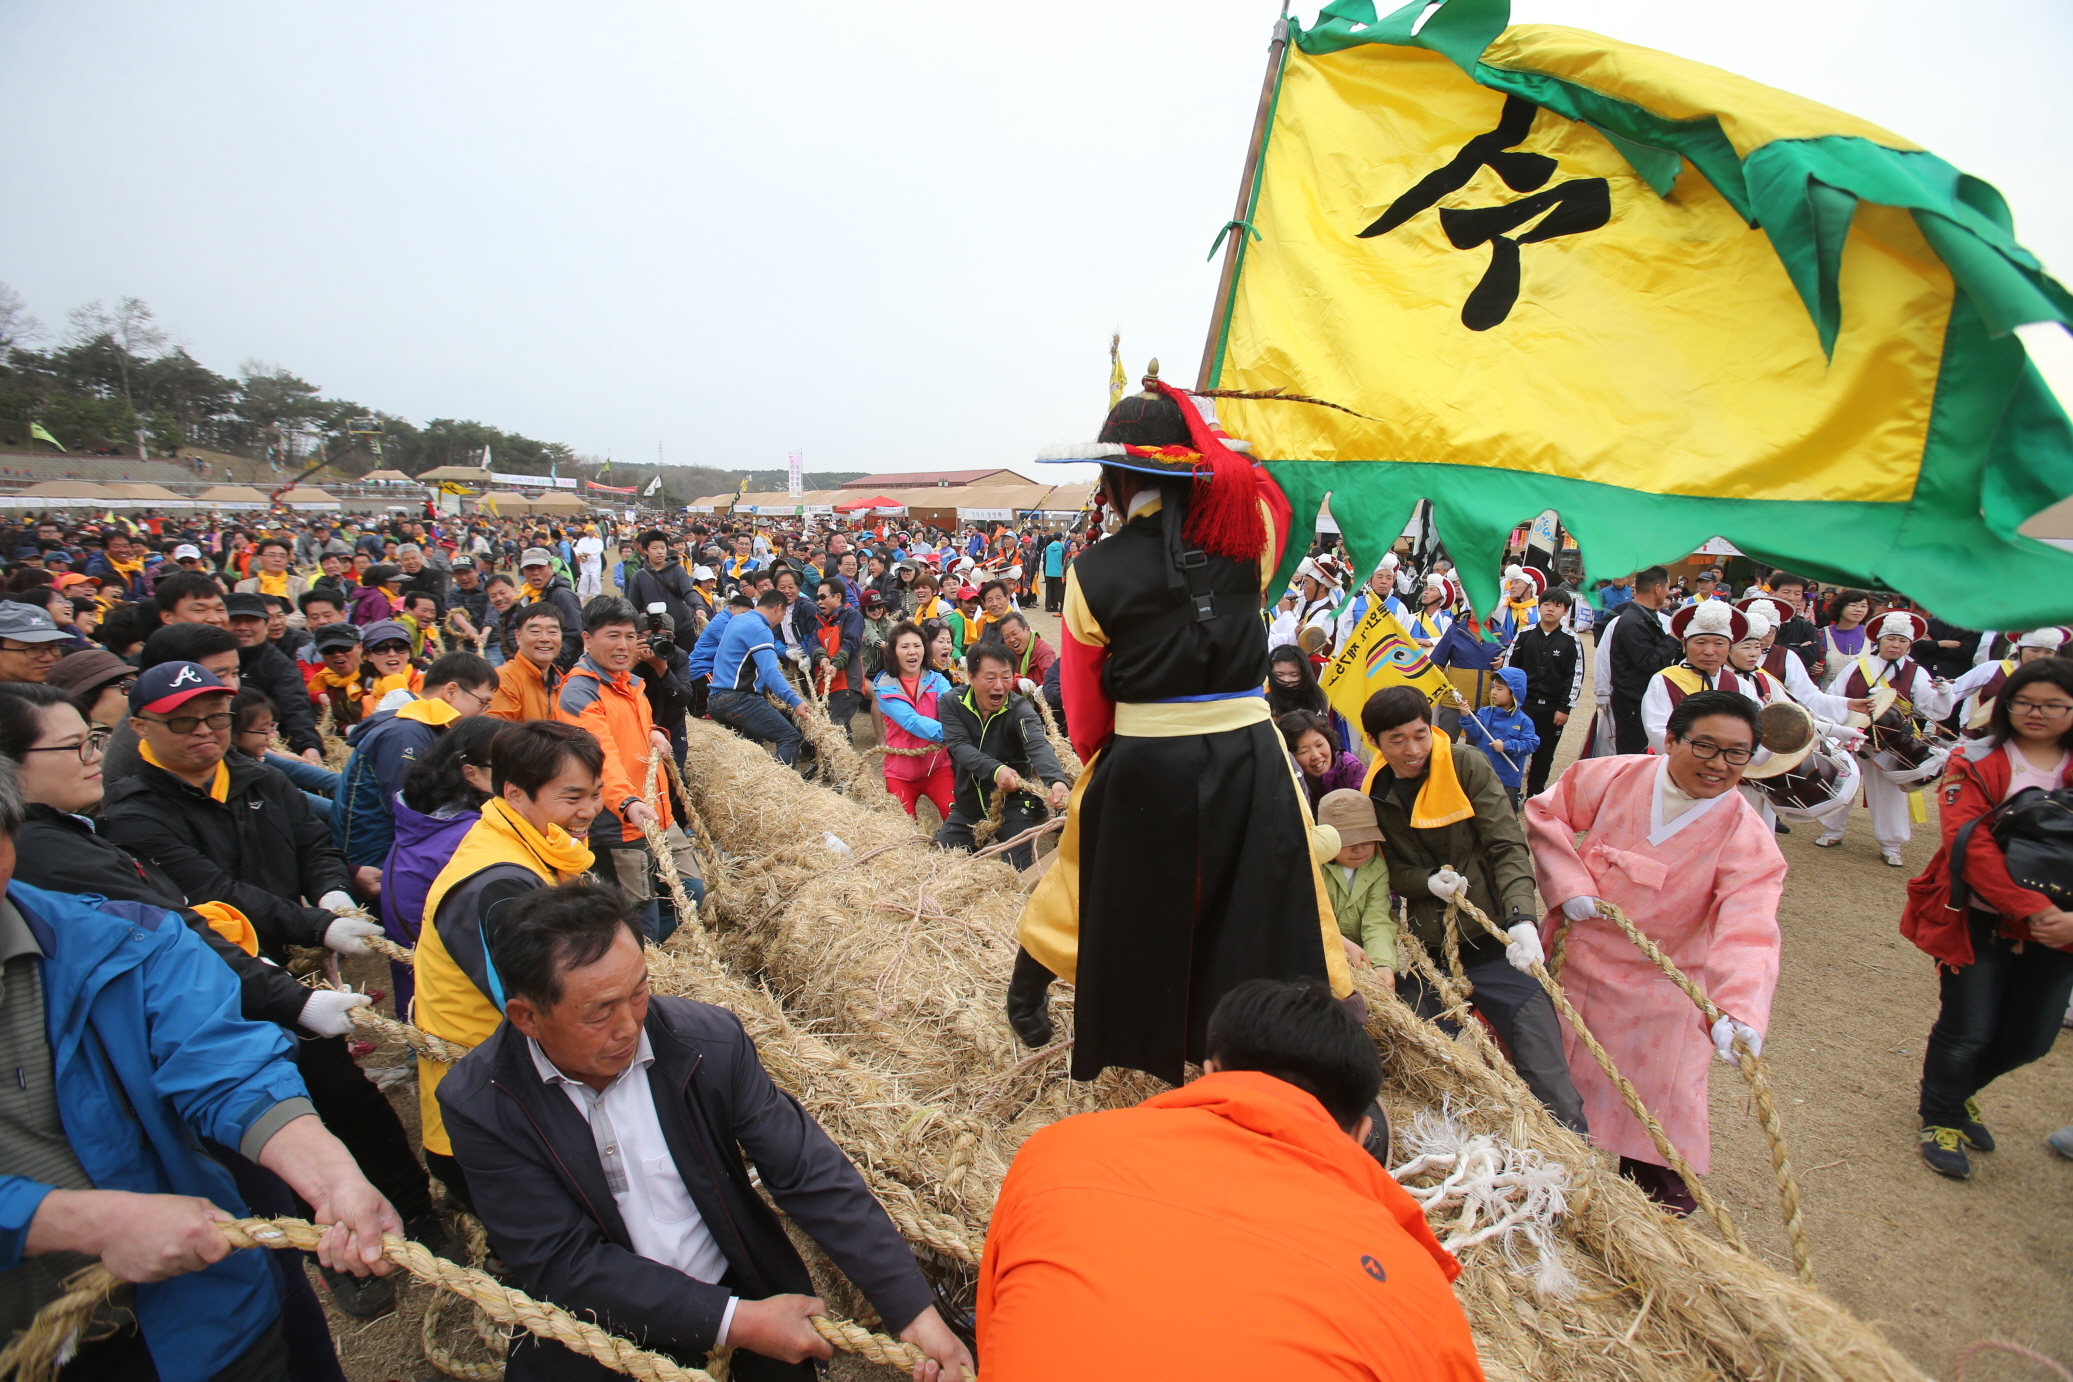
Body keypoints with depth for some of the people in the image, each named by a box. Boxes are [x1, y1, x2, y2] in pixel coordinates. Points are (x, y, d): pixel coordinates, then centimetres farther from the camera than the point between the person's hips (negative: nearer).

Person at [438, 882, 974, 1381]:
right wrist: (735, 1322, -21)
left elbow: (811, 1174, -12)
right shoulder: (479, 1105, -15)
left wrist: (915, 1313, -17)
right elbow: (562, 1263, -15)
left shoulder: (709, 1040, -14)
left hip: (744, 1290, 3)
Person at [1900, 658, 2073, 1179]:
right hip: (1981, 921, -4)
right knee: (1967, 1030, 2)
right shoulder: (1977, 763, -5)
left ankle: (1960, 1090, 39)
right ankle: (1941, 1119, 25)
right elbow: (1969, 842, -14)